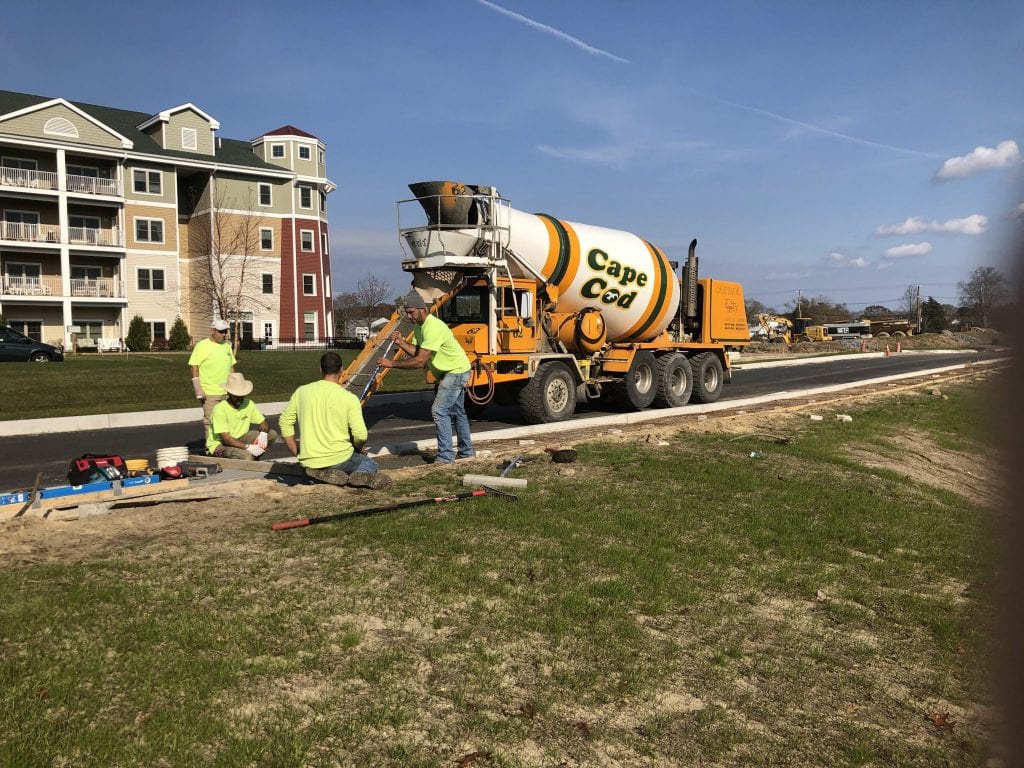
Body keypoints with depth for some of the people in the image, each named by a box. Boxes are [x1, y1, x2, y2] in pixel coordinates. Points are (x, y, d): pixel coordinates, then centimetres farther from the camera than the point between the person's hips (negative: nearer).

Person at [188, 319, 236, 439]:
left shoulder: (227, 346, 14)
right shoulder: (202, 346, -5)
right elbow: (194, 367, -8)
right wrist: (198, 390, -14)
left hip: (227, 392, 6)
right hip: (209, 393, -6)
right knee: (210, 421, -4)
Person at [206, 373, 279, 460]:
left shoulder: (249, 404, -4)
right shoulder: (219, 409, -22)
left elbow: (263, 423, -1)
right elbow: (226, 439, -28)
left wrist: (263, 434, -26)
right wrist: (248, 447, -39)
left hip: (239, 439, 7)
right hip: (219, 445, -7)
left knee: (272, 434, -9)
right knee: (246, 456, -36)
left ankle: (253, 458, 2)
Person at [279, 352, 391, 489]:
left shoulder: (302, 392, 1)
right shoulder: (349, 398, -10)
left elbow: (285, 422, 6)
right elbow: (360, 435, -15)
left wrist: (297, 454, 14)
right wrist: (357, 449, 8)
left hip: (309, 462, 3)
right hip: (340, 459, -2)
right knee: (371, 464, 26)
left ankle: (322, 474, -2)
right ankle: (362, 475, -13)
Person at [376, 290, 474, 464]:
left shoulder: (433, 328, -30)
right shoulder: (419, 326, 3)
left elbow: (420, 361, -33)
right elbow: (416, 351, -1)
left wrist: (391, 363, -31)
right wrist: (401, 343, -17)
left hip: (456, 371, -11)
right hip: (448, 372, 11)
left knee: (439, 411, -14)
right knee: (457, 412, 19)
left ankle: (445, 456, -10)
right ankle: (466, 451, 32)